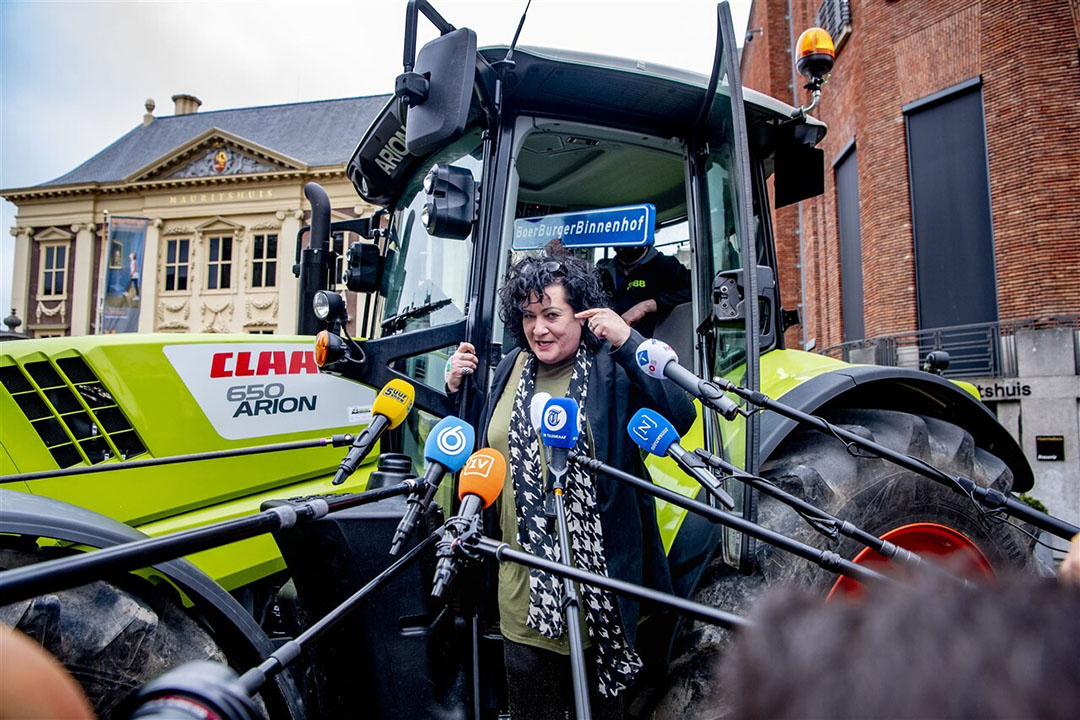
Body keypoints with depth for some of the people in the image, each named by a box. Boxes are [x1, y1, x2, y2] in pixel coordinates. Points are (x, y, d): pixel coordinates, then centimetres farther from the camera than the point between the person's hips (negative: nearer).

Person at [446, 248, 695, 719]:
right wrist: (458, 392, 3)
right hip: (523, 586, 4)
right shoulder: (513, 369, 7)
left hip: (596, 581, -3)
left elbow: (680, 418, -21)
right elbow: (480, 448, 17)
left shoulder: (612, 368, -7)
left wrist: (629, 344, -25)